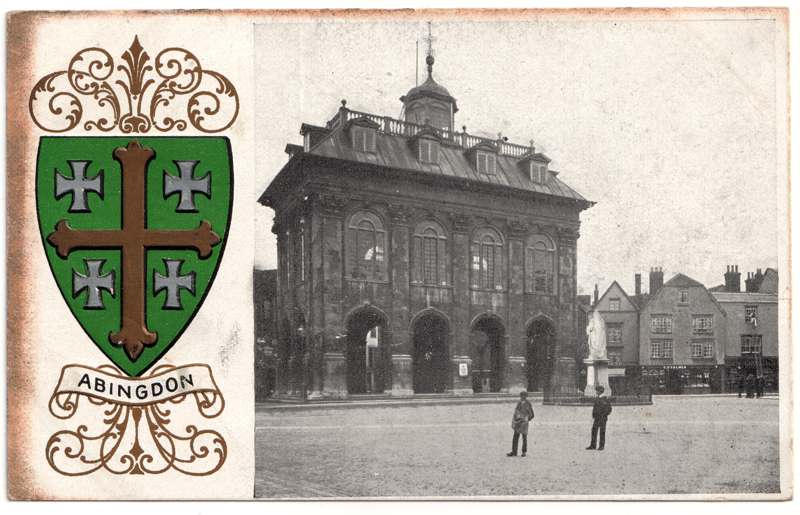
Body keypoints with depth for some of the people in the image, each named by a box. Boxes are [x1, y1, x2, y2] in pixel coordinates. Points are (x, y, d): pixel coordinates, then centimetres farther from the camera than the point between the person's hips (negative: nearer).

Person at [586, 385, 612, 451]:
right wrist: (593, 415, 9)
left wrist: (603, 416, -14)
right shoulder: (596, 399, 11)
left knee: (602, 432, -1)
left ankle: (602, 446, 6)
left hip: (602, 418, -6)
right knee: (594, 431, 2)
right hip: (596, 418, 6)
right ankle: (593, 445, 6)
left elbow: (609, 409, -8)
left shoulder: (605, 399, -8)